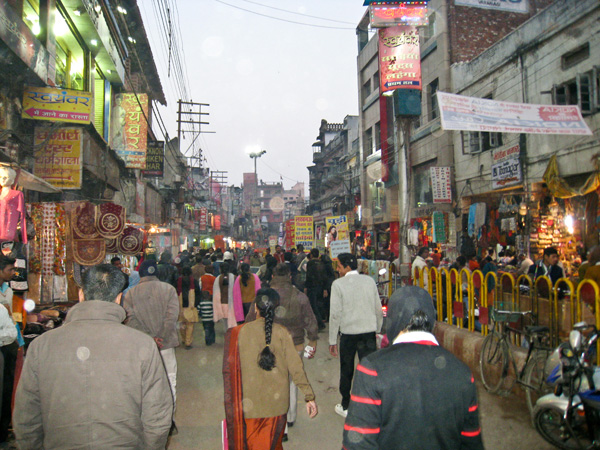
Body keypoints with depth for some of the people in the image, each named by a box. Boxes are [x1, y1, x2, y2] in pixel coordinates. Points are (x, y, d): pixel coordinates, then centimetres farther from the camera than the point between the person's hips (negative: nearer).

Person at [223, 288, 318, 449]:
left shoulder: (240, 332, -12)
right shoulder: (282, 333, -11)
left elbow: (230, 367, -4)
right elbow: (295, 367, -12)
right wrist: (309, 396, -6)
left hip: (250, 402, -1)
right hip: (277, 402, 1)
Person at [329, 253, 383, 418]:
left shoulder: (338, 284, -9)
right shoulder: (369, 281, 2)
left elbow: (335, 313, -10)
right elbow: (378, 309, 6)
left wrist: (332, 340, -3)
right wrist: (378, 330, 18)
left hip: (348, 333, -2)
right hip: (369, 331, 2)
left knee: (346, 370, 14)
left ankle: (346, 406, 28)